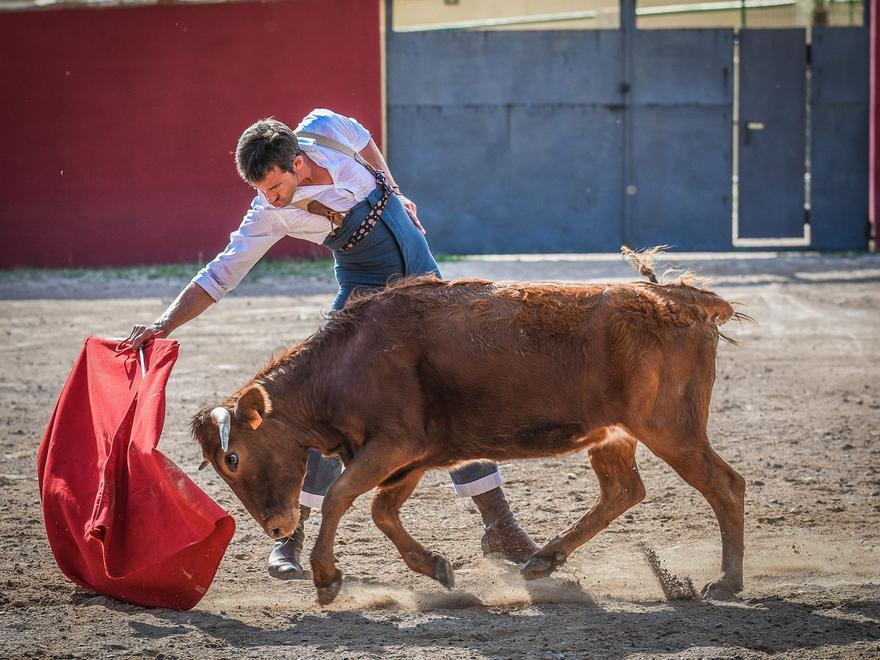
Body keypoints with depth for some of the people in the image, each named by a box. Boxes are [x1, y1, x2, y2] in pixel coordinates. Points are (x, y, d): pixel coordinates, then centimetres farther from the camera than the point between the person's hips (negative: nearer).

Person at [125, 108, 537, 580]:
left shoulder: (325, 131, -17)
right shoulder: (269, 215, -22)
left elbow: (363, 141, 7)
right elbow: (221, 275, -19)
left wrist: (395, 194, 12)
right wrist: (165, 323, -29)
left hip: (422, 276, 3)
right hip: (366, 294, -3)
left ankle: (499, 526, 12)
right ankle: (289, 537, -5)